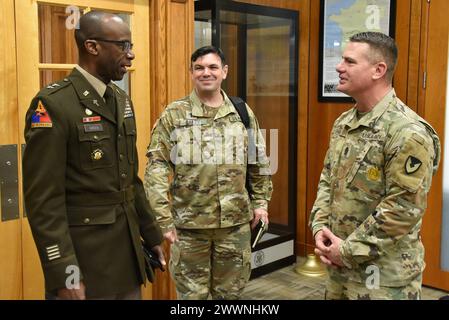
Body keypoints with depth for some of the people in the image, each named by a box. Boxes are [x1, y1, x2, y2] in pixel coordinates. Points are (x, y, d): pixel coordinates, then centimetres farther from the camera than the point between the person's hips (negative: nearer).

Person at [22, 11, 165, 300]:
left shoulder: (122, 100, 9)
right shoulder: (53, 104, -15)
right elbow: (44, 199, -17)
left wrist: (152, 235, 15)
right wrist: (63, 275, -19)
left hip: (128, 250, 7)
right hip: (82, 256, -7)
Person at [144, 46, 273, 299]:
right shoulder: (173, 115, -6)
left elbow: (259, 162, 12)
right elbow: (156, 168, -9)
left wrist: (261, 202, 9)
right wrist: (163, 218, -13)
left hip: (236, 221, 3)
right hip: (189, 222, -2)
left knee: (230, 291, 18)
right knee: (192, 292, 12)